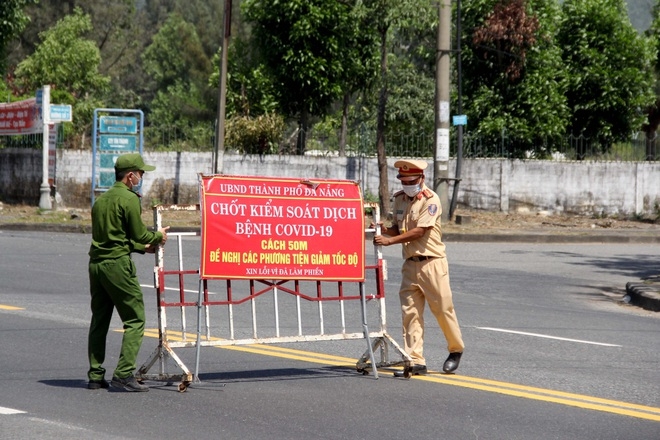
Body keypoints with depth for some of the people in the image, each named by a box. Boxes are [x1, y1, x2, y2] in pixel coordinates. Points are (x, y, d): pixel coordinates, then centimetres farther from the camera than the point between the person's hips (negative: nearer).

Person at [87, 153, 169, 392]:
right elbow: (139, 235, -9)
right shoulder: (129, 199, -8)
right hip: (117, 264, -8)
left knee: (99, 320, 12)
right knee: (135, 320, -3)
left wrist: (143, 247, 27)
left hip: (96, 263, 8)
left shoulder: (101, 200, 17)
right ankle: (124, 373, -11)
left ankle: (95, 376, 14)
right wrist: (158, 236, 11)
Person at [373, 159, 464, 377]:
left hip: (432, 263, -6)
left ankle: (456, 350, 23)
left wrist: (390, 240, -22)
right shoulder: (399, 199, 11)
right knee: (410, 312, -1)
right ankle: (415, 361, -1)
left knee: (443, 309, 1)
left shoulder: (430, 200, -11)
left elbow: (419, 231, -19)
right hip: (410, 263, 6)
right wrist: (384, 230, -5)